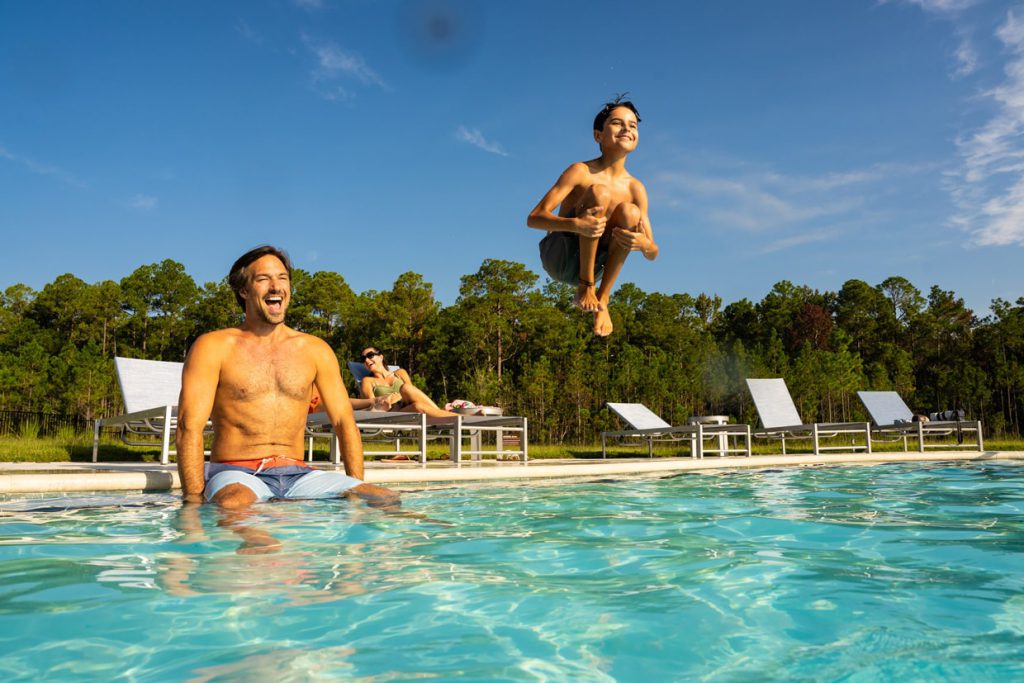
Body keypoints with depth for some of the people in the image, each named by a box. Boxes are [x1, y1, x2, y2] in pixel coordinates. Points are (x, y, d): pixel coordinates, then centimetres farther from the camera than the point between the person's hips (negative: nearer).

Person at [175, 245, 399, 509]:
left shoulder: (315, 350, 13)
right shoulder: (213, 347, 3)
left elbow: (344, 421, 12)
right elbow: (189, 427, -6)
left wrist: (358, 488, 0)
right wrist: (194, 500, -17)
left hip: (296, 475, 4)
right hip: (236, 473, -3)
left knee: (386, 498, -17)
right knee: (233, 504, -40)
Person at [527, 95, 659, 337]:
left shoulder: (635, 188, 2)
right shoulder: (581, 172, -9)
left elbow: (652, 254, 3)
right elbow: (534, 218, -17)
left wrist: (643, 244, -24)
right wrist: (576, 224, -37)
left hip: (593, 266, 4)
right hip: (560, 257, -4)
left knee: (628, 212, -22)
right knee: (599, 192, -25)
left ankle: (603, 299, -17)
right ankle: (585, 288, -19)